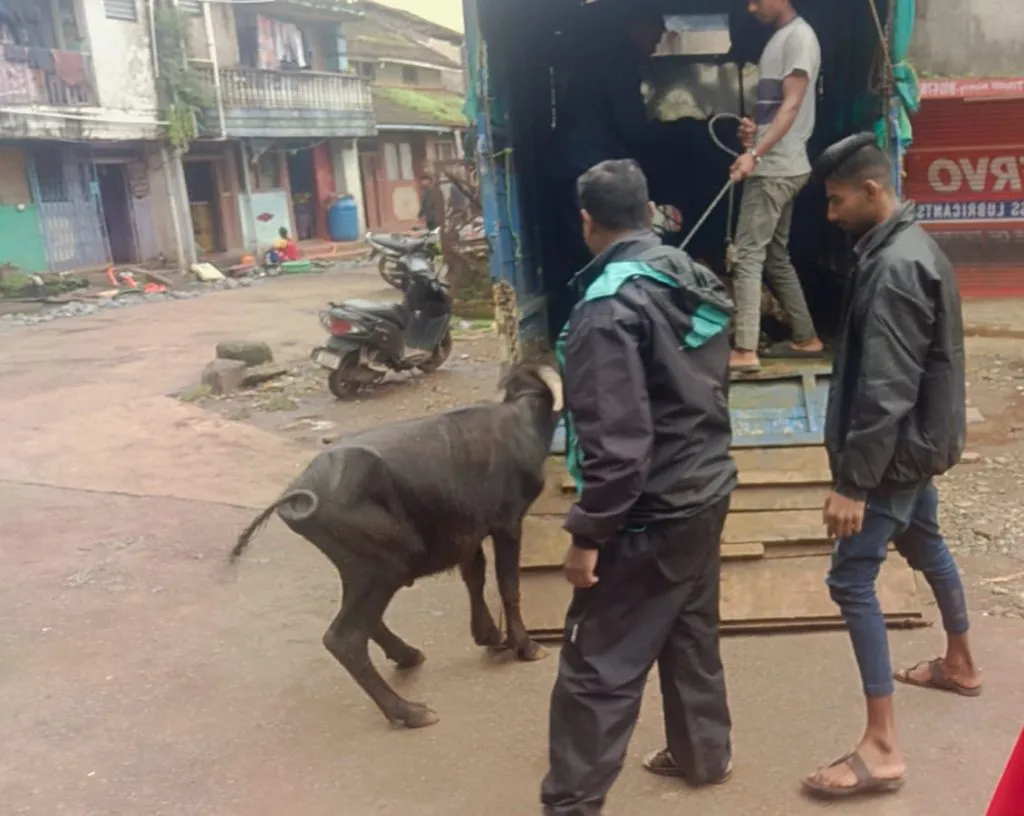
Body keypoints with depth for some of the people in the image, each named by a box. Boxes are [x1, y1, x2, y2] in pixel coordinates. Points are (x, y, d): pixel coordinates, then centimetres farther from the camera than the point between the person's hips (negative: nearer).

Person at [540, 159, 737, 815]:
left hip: (649, 514, -9)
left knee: (598, 668, 1)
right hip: (707, 491, 9)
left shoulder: (610, 304, -21)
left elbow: (617, 440, -26)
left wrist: (588, 532, -19)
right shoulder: (697, 280, 5)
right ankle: (704, 753, 41)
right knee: (693, 633, 24)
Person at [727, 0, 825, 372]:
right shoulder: (779, 38, 18)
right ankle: (806, 338, 23)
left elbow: (792, 106, -19)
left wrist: (754, 153, -28)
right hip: (773, 168, 10)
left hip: (776, 169, -10)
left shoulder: (799, 36, -10)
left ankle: (745, 351, -13)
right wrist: (754, 129, 3)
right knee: (776, 256, 15)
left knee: (747, 255, -12)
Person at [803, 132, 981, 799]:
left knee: (852, 580, -9)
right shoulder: (912, 246, 9)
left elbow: (885, 390, -28)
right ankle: (960, 665, 48)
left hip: (897, 448, -11)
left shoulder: (894, 267, -23)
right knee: (926, 546, 27)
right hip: (919, 440, 11)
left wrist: (852, 481, -26)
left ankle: (882, 748, -5)